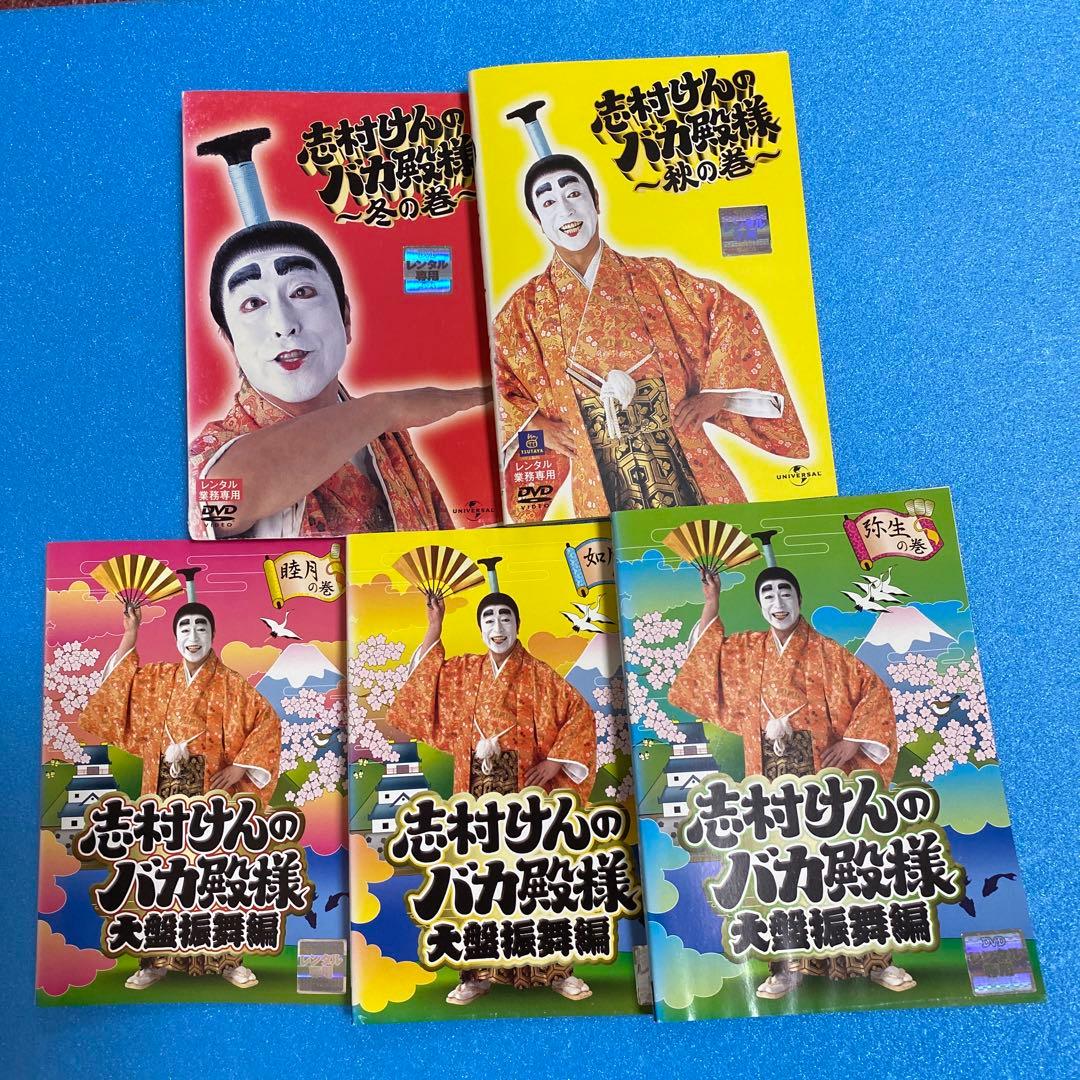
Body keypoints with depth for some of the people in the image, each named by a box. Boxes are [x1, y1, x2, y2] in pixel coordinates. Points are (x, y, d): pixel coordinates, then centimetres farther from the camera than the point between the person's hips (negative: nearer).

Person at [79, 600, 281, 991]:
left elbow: (269, 722, -4)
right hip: (165, 794, 3)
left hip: (212, 797, -3)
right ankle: (160, 958, 20)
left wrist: (240, 766, -10)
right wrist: (130, 635, 8)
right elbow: (116, 686, 14)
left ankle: (226, 958, 13)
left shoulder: (231, 684, -3)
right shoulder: (156, 679, 9)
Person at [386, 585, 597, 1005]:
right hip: (478, 793, 3)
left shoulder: (538, 675, -3)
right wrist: (435, 624, 12)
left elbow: (581, 713, -5)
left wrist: (556, 761, -11)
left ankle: (556, 967, 12)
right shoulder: (464, 671, 9)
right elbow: (423, 675, 19)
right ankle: (480, 971, 16)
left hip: (525, 793, -3)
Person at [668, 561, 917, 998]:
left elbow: (876, 693, -3)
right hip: (770, 778, 3)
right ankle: (789, 965, 14)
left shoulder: (825, 651, -2)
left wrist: (852, 742, -11)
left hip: (823, 777, -3)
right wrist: (711, 602, 12)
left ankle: (876, 959, 14)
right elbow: (705, 652, 19)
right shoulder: (746, 650, 8)